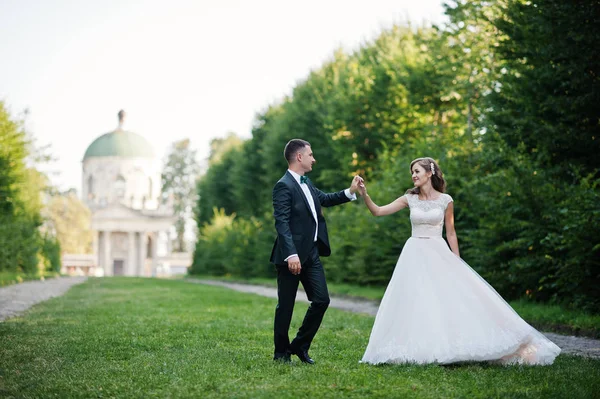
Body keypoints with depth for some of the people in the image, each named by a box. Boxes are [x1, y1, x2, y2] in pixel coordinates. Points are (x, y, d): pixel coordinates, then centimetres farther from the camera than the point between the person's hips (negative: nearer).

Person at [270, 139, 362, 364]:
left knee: (321, 300, 7)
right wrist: (291, 255, -29)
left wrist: (350, 192, 20)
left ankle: (300, 346, 20)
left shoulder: (306, 183, 14)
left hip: (312, 253, 9)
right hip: (292, 255, -8)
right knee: (286, 305, 3)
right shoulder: (284, 186, -14)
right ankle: (281, 352, 16)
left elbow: (324, 199, 32)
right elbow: (281, 223, -21)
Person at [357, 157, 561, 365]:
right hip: (415, 255, 2)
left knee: (452, 299, -9)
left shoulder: (445, 200, 0)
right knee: (415, 303, -3)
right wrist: (364, 194, -14)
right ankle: (418, 351, 3)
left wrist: (457, 262, 3)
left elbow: (451, 233, 5)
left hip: (438, 254, -2)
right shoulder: (410, 199, 4)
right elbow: (378, 211, 1)